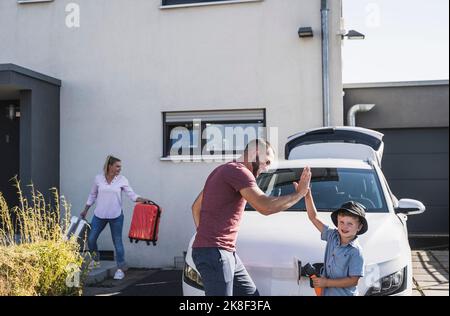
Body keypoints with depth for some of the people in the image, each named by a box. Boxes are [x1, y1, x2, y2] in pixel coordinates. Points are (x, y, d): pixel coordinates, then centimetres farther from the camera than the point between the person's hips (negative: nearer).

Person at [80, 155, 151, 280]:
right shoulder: (98, 178, -1)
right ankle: (95, 260, 33)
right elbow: (92, 195, 11)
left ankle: (121, 268, 12)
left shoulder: (122, 180, -5)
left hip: (116, 216, -2)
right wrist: (85, 211, 15)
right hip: (99, 215, 2)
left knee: (117, 242, 1)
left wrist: (142, 199, -28)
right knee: (91, 239, 7)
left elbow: (132, 195, -9)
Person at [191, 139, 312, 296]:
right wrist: (299, 193, -10)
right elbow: (265, 206, -23)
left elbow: (196, 207, 24)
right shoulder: (239, 171, -13)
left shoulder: (223, 170, 19)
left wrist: (204, 235, 16)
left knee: (251, 293, 12)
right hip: (214, 252, -10)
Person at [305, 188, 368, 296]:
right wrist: (307, 195, -9)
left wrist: (326, 282, -17)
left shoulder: (356, 252, -17)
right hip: (326, 292, 5)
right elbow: (313, 217, 1)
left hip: (344, 293, -5)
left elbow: (353, 281, -17)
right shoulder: (332, 236, -1)